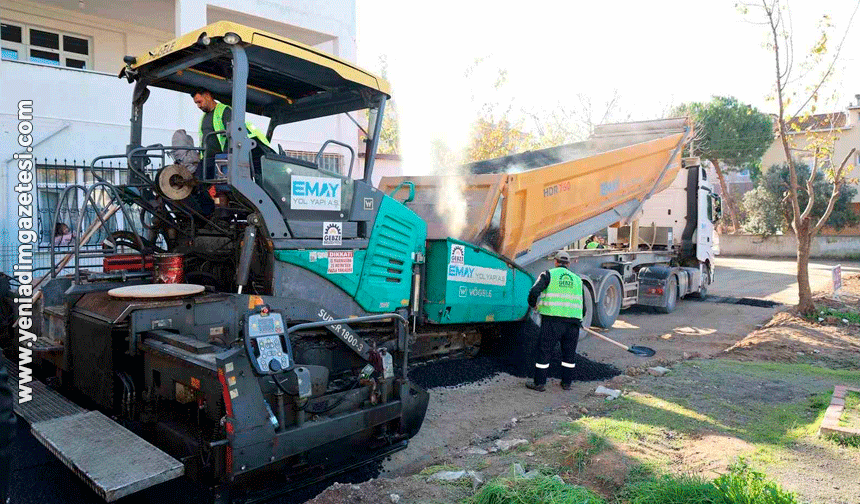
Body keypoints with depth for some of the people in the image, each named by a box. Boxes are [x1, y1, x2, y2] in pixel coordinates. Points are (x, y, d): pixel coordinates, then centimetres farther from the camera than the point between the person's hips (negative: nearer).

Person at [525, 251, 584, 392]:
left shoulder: (549, 274, 2)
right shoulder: (577, 279, 17)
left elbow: (534, 291, -8)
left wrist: (533, 304, 8)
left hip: (552, 318, -4)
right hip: (573, 320, 4)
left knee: (544, 350, 3)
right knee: (569, 352, 16)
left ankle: (540, 383, 7)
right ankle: (567, 383, 23)